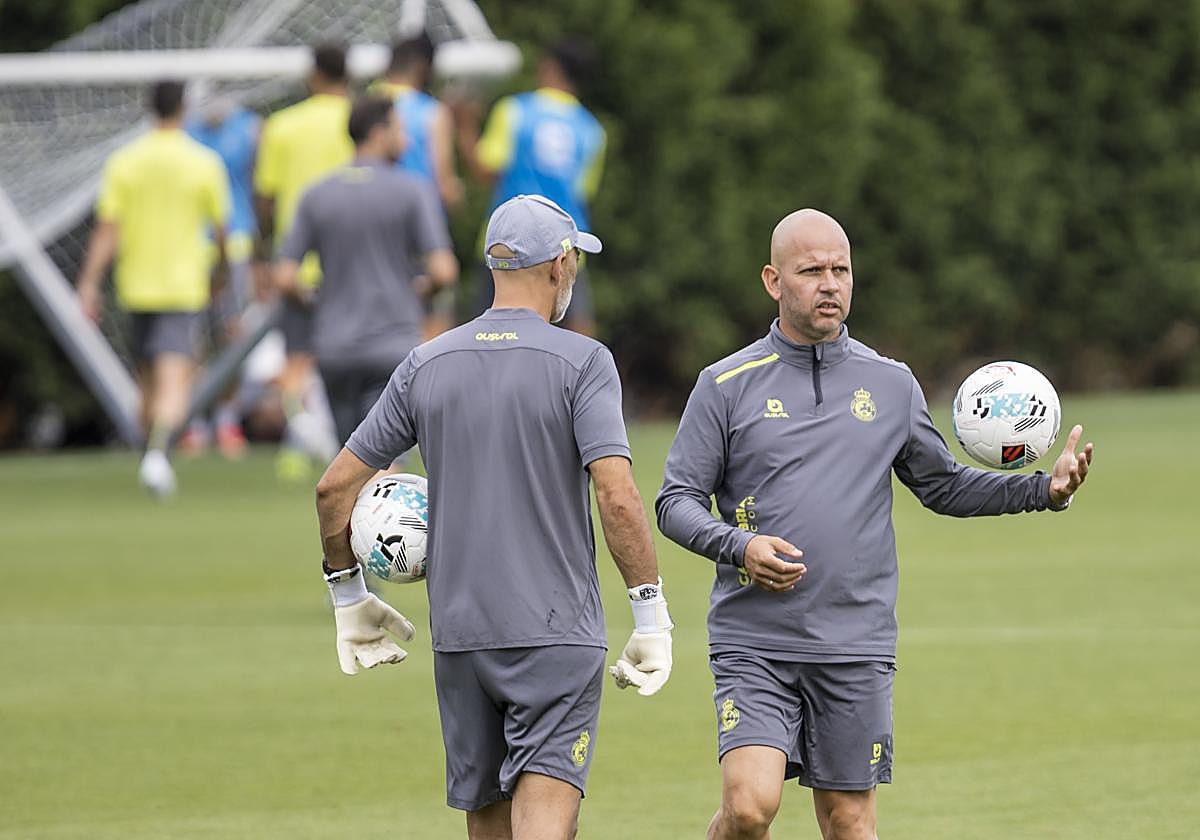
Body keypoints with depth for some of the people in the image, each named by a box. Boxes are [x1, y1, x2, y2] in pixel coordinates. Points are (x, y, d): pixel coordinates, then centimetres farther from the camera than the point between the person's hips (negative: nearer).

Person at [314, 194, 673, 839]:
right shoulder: (581, 362, -6)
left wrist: (348, 597, 21)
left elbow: (335, 486, 9)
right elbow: (618, 499, -16)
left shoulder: (426, 365, 7)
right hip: (556, 629, -5)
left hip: (457, 633, 5)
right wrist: (651, 617, -9)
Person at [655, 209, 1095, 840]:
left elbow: (944, 486, 19)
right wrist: (738, 546, -17)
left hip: (856, 646, 3)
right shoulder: (726, 385, 2)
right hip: (754, 642, -3)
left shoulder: (891, 385, 10)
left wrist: (1043, 490, 6)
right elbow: (677, 501, 2)